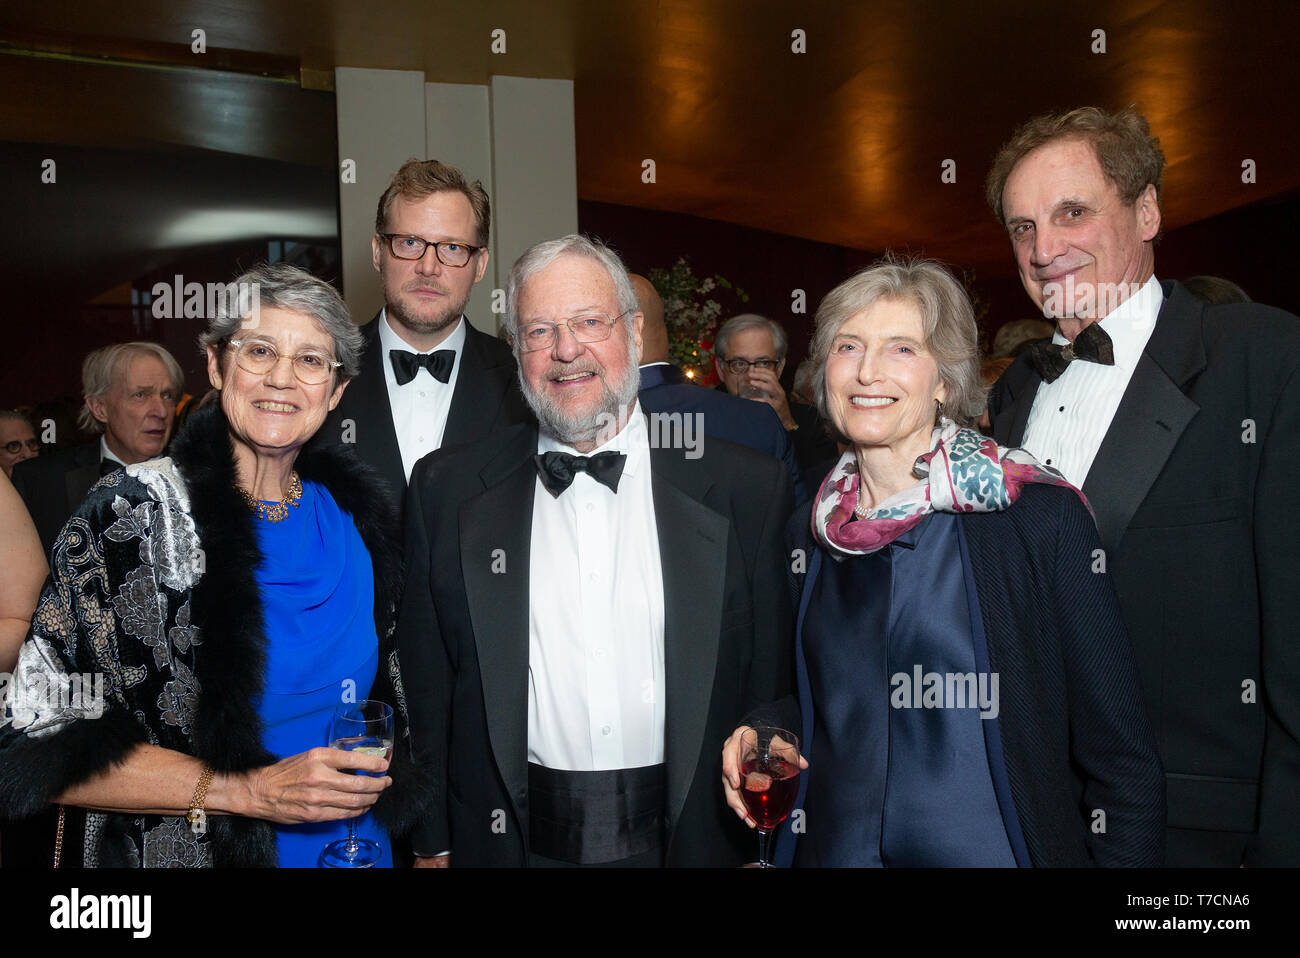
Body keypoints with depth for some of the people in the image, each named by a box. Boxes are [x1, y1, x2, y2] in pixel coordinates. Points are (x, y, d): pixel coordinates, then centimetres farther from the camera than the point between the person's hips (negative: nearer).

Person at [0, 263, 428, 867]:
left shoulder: (355, 516, -4)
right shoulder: (134, 511, -16)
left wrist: (431, 843, -2)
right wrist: (247, 790, -25)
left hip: (354, 845, 4)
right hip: (188, 853, -4)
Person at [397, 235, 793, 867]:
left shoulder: (745, 487, -7)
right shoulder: (448, 489, -2)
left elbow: (771, 681, -3)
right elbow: (426, 682, 2)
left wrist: (765, 848, -2)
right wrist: (432, 841, 2)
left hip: (687, 836, 0)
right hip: (511, 838, 1)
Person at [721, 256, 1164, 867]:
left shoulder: (1042, 517, -14)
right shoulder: (808, 530, -1)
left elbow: (1122, 760, -11)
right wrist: (766, 733, -5)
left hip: (995, 848, -3)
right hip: (834, 847, 4)